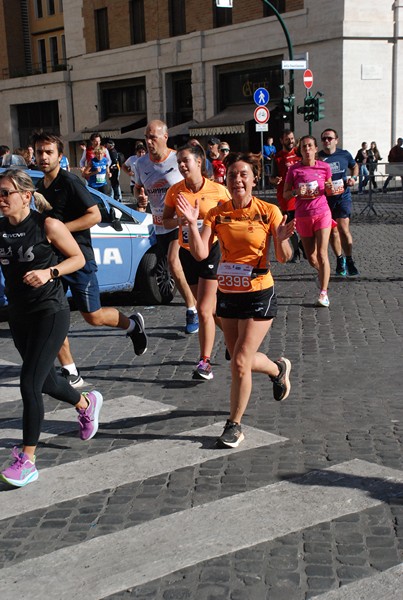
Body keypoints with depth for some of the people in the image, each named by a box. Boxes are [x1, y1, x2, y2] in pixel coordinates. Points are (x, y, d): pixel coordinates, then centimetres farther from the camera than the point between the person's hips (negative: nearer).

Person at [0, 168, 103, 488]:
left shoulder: (47, 225, -13)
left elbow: (78, 258, -6)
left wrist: (49, 272, -21)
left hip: (50, 313, -6)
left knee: (29, 383, -11)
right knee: (45, 380, 19)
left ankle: (27, 460, 0)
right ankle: (86, 403, 49)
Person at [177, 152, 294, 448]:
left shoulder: (269, 211, -9)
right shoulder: (217, 213, -3)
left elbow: (284, 258, -7)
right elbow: (200, 253, -12)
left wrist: (283, 238, -27)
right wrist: (192, 223, -25)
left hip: (258, 294, -4)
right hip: (227, 293, 4)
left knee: (240, 362, -7)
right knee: (242, 360, 16)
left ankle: (235, 425, 13)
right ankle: (279, 369, 50)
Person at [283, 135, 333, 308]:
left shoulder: (324, 167, -1)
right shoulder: (294, 169, -4)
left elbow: (329, 190, 13)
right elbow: (285, 194, 1)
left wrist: (330, 188, -11)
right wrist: (296, 192, -19)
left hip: (322, 213, -1)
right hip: (303, 216, 1)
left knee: (322, 254, -9)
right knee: (311, 258, 9)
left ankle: (323, 293, -5)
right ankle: (323, 273, 42)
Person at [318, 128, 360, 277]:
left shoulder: (344, 154, 1)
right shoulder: (317, 158, -3)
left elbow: (354, 166, 20)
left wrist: (353, 178, 2)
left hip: (343, 196, -1)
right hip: (325, 198, 1)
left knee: (344, 229, -12)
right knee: (333, 231, 9)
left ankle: (349, 260, 3)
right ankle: (340, 260, 25)